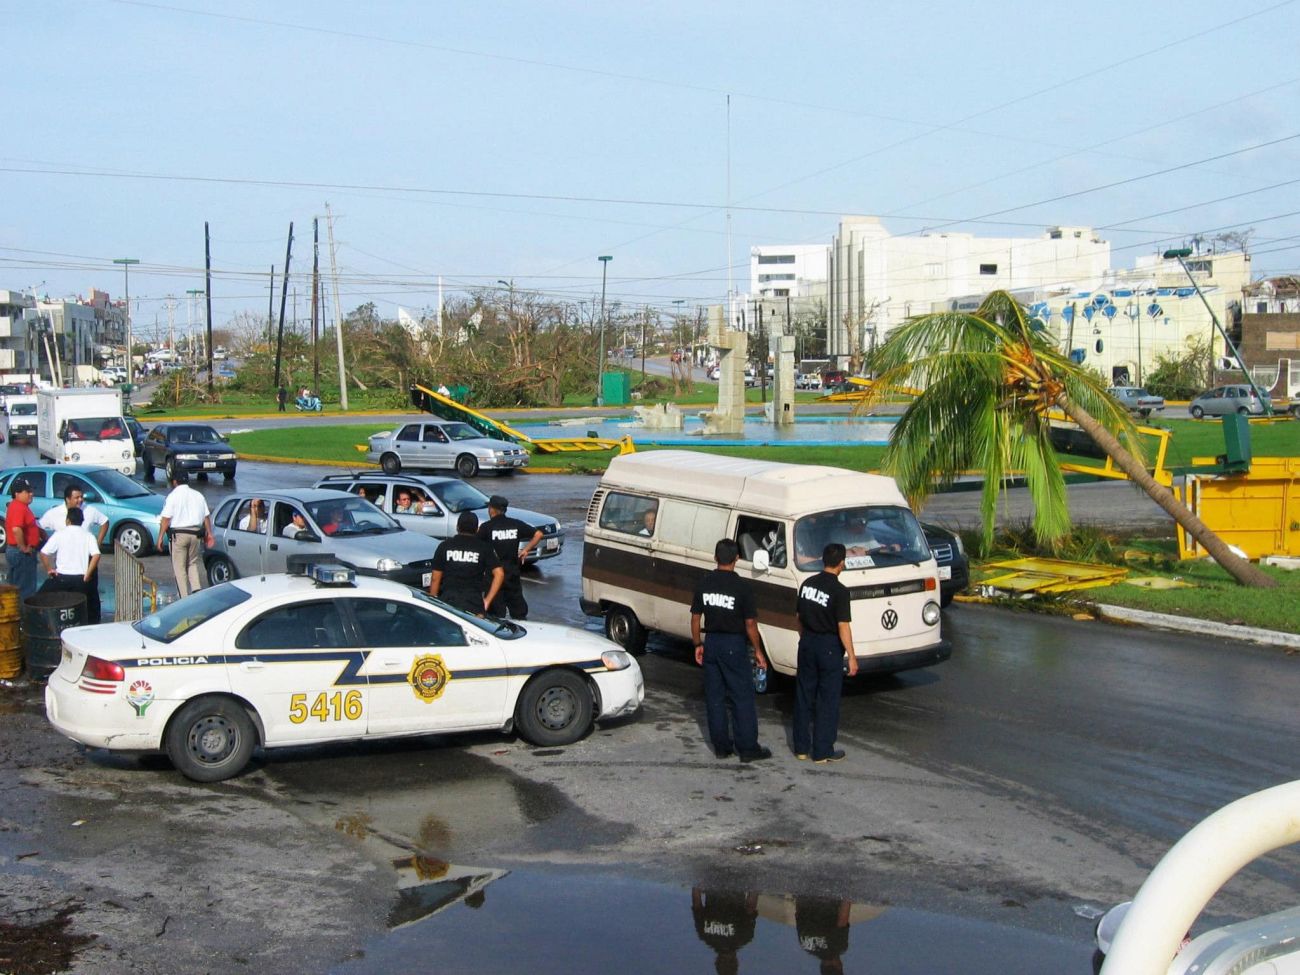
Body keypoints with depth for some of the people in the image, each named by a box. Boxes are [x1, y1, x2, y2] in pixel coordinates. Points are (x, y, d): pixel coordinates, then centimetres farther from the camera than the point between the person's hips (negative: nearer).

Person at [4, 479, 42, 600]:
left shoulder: (18, 506, 13)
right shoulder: (19, 507, -19)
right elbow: (16, 529, -33)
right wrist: (23, 548, -23)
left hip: (14, 551, 10)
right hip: (22, 553, -10)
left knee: (16, 587, 15)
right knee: (26, 589, -6)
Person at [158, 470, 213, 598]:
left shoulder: (173, 496, -6)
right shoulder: (198, 495, 9)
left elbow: (166, 519, -10)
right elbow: (207, 517, 10)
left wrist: (161, 537, -6)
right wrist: (209, 534, 19)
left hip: (178, 534, -4)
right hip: (196, 534, 5)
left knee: (179, 567, 3)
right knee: (193, 563, 17)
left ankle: (185, 597, -1)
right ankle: (197, 589, -3)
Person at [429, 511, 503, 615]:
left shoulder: (445, 546, 6)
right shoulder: (484, 548, 5)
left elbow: (435, 578, 6)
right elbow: (499, 573, -4)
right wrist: (487, 600, -2)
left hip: (448, 600, 1)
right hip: (474, 601, -1)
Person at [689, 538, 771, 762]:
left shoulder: (704, 584, 0)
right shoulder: (742, 587, -13)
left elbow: (695, 618, 5)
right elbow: (750, 623, -11)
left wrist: (698, 645, 15)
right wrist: (758, 651, -2)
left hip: (711, 643, 5)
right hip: (733, 645, -5)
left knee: (714, 697, 11)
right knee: (742, 697, 2)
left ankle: (721, 746, 15)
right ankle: (748, 748, 4)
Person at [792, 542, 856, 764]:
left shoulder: (807, 584, 2)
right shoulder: (839, 591, -17)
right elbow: (843, 627, -18)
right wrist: (852, 657, -13)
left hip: (807, 644, 6)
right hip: (829, 646, -6)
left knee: (803, 696, 14)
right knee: (828, 700, 3)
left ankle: (801, 747, 21)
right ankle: (822, 752, 7)